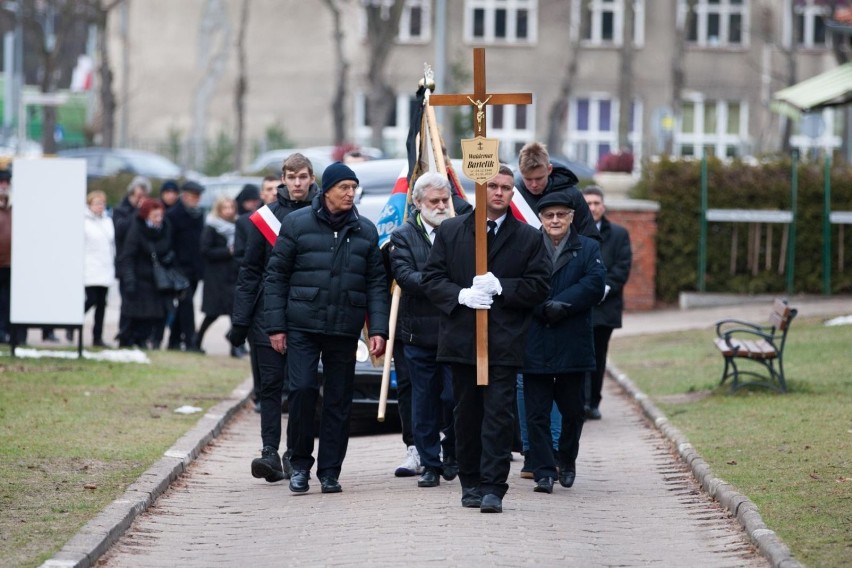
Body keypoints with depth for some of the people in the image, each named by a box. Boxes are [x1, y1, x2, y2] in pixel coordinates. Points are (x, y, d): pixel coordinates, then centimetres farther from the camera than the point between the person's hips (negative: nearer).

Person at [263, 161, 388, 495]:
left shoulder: (365, 231, 8)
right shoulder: (297, 224, 0)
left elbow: (376, 283, 9)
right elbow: (277, 275, 2)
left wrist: (378, 329, -1)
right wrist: (276, 326, -3)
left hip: (345, 329, 3)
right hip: (302, 326, -3)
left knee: (339, 401, 4)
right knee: (302, 389, -12)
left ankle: (330, 471, 12)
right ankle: (300, 463, 4)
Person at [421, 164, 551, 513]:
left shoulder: (528, 238, 5)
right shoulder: (451, 231, 9)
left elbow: (539, 287, 1)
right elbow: (431, 278, 6)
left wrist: (500, 287, -12)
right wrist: (461, 295, -12)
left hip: (504, 343, -2)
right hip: (461, 338, 2)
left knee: (499, 416, -8)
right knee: (467, 415, 8)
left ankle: (493, 489, -8)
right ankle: (470, 484, 18)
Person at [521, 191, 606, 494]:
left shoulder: (588, 249, 8)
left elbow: (594, 285, -7)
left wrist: (562, 305, -17)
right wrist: (543, 309, -18)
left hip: (572, 346, 1)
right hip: (534, 345, -1)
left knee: (572, 410, 10)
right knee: (537, 413, -3)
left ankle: (567, 460, 32)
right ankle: (544, 472, 0)